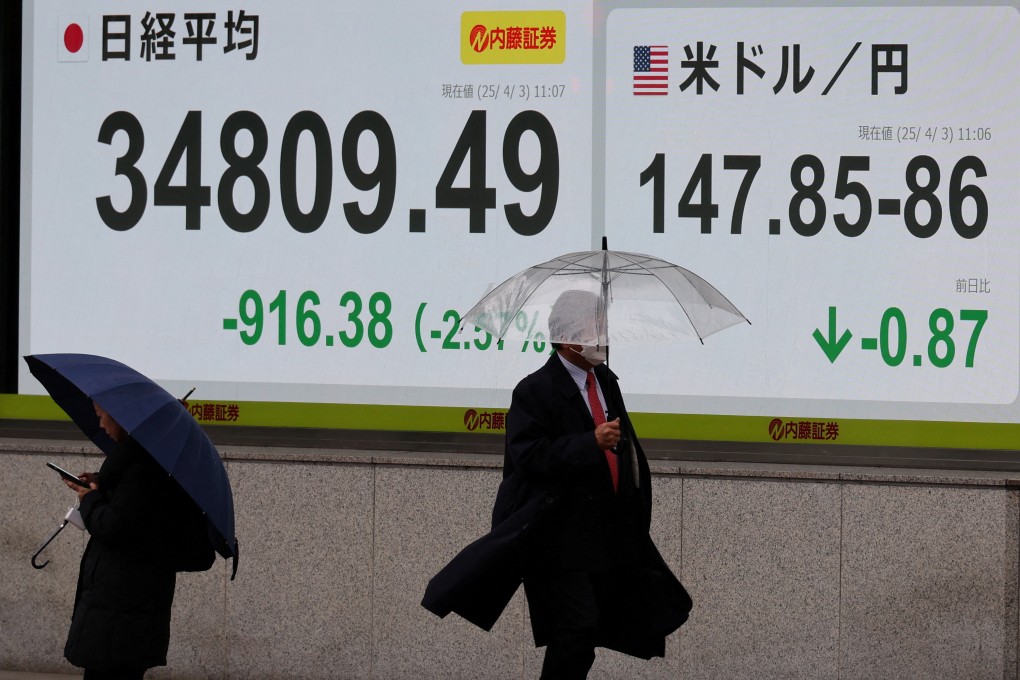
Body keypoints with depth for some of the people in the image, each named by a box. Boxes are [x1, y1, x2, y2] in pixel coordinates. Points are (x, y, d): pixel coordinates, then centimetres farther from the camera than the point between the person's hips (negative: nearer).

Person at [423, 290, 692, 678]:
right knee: (578, 629, -14)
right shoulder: (535, 391, -11)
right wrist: (591, 443, -27)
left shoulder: (605, 381, 13)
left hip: (607, 531, 8)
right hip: (563, 535, -8)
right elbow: (530, 456, -20)